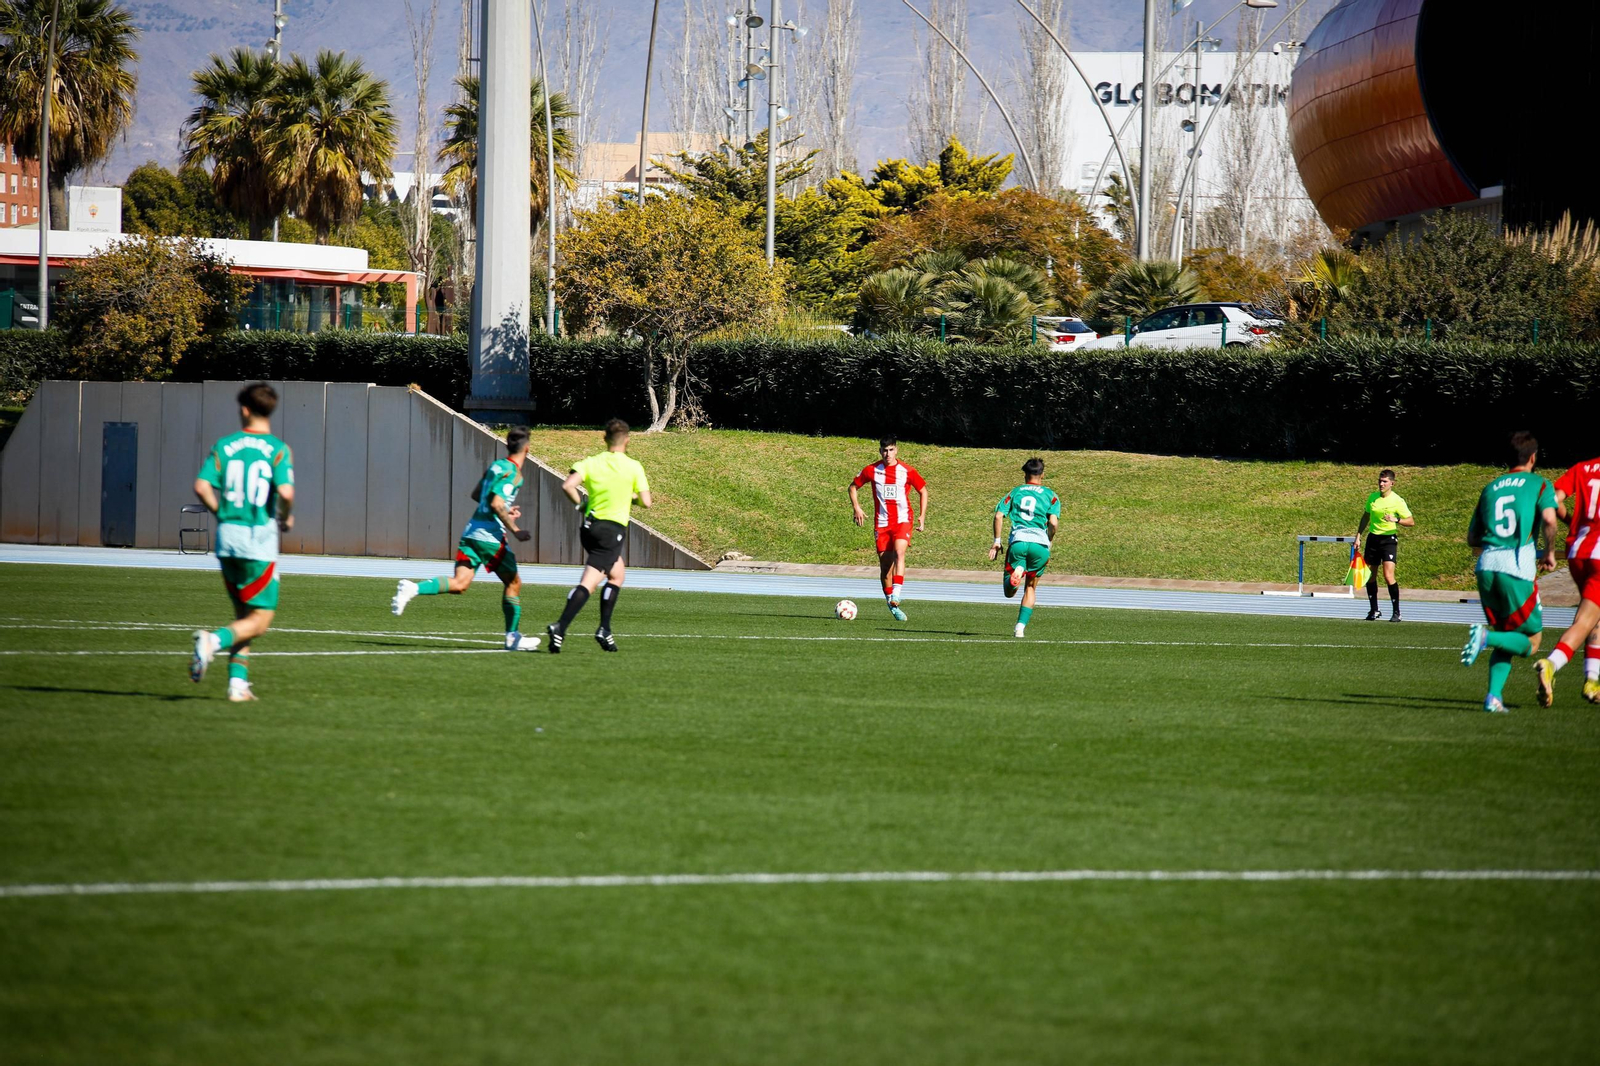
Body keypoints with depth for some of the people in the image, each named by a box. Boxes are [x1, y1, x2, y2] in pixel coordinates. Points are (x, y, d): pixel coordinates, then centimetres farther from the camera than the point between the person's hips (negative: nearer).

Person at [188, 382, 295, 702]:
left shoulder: (224, 446, 4)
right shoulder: (278, 450, -5)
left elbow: (202, 486, -5)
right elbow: (286, 492, -18)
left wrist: (221, 513, 11)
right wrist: (286, 519, 3)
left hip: (227, 536, 4)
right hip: (260, 541, -4)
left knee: (244, 616, 16)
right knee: (260, 620, 2)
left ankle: (238, 680, 6)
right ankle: (214, 640, -24)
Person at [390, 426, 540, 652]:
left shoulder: (496, 466, 15)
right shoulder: (513, 473, -11)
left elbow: (476, 494, 27)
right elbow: (496, 503, -22)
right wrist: (515, 530, -16)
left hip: (471, 531, 7)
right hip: (490, 536, -7)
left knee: (460, 584, -5)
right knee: (514, 583, 12)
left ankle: (412, 588, -26)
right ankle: (513, 637, 17)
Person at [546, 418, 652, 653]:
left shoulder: (591, 462, 4)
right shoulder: (633, 467, -3)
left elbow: (567, 485, -11)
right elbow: (646, 502, -4)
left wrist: (581, 504, 6)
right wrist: (633, 498, 18)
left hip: (589, 526, 5)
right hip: (613, 529, -5)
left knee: (617, 574, 26)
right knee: (588, 584, -11)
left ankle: (605, 629, 20)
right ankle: (560, 628, -28)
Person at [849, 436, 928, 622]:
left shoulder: (907, 472, 0)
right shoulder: (871, 470, 3)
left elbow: (923, 491, 12)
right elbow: (853, 487, 16)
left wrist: (922, 517, 6)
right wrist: (856, 508, 3)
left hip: (903, 520, -2)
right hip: (882, 523, 2)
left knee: (899, 553, -26)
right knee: (885, 563, 1)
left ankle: (895, 597, -34)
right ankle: (892, 606, 13)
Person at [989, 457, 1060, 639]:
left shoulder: (1014, 493, 16)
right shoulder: (1050, 495, 11)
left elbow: (998, 516, 5)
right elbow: (1053, 523, -2)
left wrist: (997, 542, 10)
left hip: (1017, 542, 0)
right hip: (1039, 543, 0)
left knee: (1009, 592, 3)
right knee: (1031, 588, 17)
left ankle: (1016, 572, -31)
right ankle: (1021, 627, 7)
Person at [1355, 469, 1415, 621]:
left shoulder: (1397, 501, -7)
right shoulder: (1372, 498, 7)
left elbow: (1411, 521, -8)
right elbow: (1365, 517, 21)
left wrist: (1396, 520, -25)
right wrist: (1358, 535, 16)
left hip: (1389, 539, -5)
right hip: (1373, 538, 5)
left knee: (1389, 577, -16)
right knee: (1370, 577, 7)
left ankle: (1396, 612, -7)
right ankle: (1374, 611, 20)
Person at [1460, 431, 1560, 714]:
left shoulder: (1490, 487, 20)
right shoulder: (1539, 484, 7)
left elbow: (1472, 537, 21)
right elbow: (1549, 519, -12)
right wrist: (1550, 553, 3)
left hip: (1487, 565, 5)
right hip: (1517, 567, -5)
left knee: (1507, 640, 18)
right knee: (1530, 643, 6)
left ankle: (1493, 696, -2)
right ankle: (1486, 636, -23)